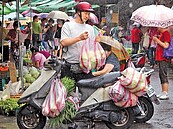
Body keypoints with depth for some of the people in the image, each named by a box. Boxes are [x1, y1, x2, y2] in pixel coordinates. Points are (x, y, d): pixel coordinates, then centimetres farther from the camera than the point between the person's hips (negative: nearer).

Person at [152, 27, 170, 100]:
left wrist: (157, 40, -15)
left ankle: (166, 94, -8)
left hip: (164, 58, -10)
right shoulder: (161, 34, 17)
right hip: (160, 58, 10)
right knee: (161, 75, 13)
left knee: (164, 75, -10)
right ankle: (163, 93, 19)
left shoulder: (166, 33, -13)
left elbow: (166, 45, -20)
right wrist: (155, 40, 11)